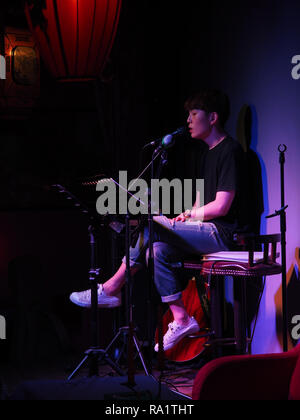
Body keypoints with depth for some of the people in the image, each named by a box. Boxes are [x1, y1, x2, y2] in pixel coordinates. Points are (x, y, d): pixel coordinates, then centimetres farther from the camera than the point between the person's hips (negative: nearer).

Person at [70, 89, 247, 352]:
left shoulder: (230, 150, -10)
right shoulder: (209, 154, 22)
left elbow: (221, 206, -17)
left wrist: (187, 215, -8)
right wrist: (188, 217, 4)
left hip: (221, 233, -9)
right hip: (207, 232, 9)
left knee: (151, 226, -19)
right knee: (158, 248, -11)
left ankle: (112, 288, -9)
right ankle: (181, 320, -11)